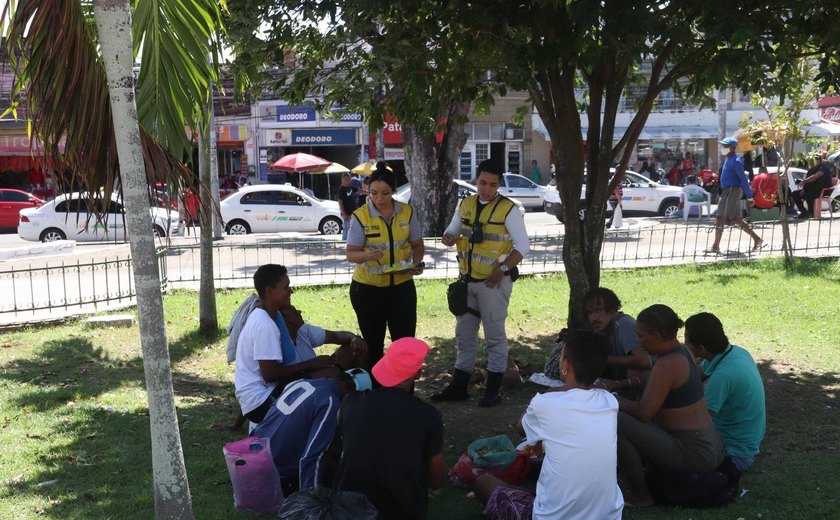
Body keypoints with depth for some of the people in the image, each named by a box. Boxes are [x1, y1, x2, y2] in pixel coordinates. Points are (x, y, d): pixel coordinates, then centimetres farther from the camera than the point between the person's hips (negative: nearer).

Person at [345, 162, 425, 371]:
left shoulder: (407, 212, -3)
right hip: (368, 287, -2)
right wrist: (366, 255, -32)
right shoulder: (361, 216, -11)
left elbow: (417, 245, 6)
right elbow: (350, 253, -10)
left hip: (402, 285, 2)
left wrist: (417, 262, -15)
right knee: (373, 343, 11)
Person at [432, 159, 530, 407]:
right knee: (464, 334, 13)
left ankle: (493, 389, 16)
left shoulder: (508, 210, -11)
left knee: (495, 336, 5)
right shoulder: (465, 205, 5)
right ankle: (459, 386, 25)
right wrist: (448, 238, -9)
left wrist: (502, 269, -18)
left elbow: (523, 246, -11)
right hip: (468, 280, 6)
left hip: (494, 282, -6)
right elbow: (451, 231, 15)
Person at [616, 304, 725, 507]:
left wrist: (616, 401, -8)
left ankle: (640, 494, -4)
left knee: (616, 421, -18)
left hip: (694, 455, -10)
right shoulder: (682, 352, 6)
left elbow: (643, 412, -23)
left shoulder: (667, 364, -22)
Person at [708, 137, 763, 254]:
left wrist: (749, 197, -18)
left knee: (720, 218, -8)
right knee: (736, 219, 11)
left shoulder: (735, 161, -13)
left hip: (732, 191, -10)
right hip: (728, 191, 10)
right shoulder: (729, 160, 17)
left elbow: (744, 179, -16)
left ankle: (716, 246, -6)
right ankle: (757, 239, 16)